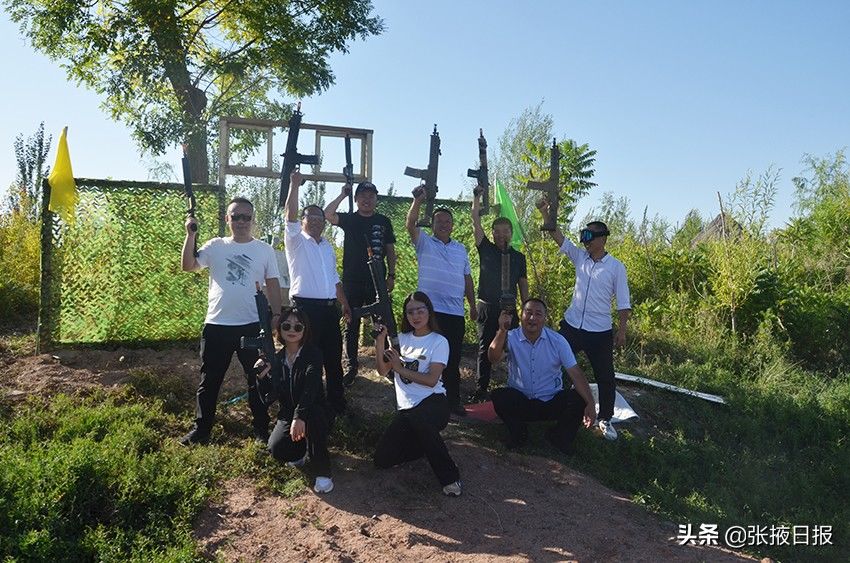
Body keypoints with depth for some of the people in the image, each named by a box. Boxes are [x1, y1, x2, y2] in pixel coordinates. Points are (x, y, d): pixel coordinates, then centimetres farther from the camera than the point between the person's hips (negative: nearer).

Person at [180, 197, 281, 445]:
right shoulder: (215, 246, 4)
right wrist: (190, 234, -14)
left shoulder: (264, 250, 4)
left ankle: (262, 429, 22)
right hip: (216, 325, 1)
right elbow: (188, 265, -7)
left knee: (257, 378, 9)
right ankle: (201, 429, 23)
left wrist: (277, 316, 0)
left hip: (252, 325, 0)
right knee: (209, 380, 10)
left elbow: (273, 285, 6)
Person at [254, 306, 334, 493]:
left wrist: (300, 417, -45)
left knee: (311, 415, -38)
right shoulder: (276, 358, 2)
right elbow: (269, 399, -1)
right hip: (287, 415, 4)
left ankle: (323, 472, -22)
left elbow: (310, 390, -30)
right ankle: (300, 451, 15)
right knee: (276, 449, -24)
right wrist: (262, 377, -18)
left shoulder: (313, 355, -12)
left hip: (314, 413, -4)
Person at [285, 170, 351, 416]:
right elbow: (290, 214, -16)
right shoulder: (296, 240, 1)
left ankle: (336, 402, 22)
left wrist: (344, 303, 19)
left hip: (329, 307, 6)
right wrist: (294, 185, -21)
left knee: (333, 357, 11)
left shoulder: (328, 247, 20)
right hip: (305, 306, -6)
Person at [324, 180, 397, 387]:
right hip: (352, 281, -1)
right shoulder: (349, 219, 3)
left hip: (377, 281, 1)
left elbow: (390, 250, 10)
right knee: (352, 325, 6)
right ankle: (351, 366, 14)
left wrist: (391, 275, 4)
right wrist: (343, 195, -10)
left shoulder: (383, 221, 8)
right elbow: (327, 214, -15)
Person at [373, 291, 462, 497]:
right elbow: (383, 370, 4)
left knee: (417, 418, -42)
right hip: (406, 408, 5)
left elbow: (432, 380, -11)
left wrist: (401, 369, -14)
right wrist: (380, 341, -8)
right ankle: (426, 442, 19)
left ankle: (450, 477, -24)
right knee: (382, 459, -8)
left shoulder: (438, 341, -1)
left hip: (433, 402, -5)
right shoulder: (401, 339, 14)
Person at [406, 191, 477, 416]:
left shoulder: (461, 249, 16)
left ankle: (453, 400, 19)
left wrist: (473, 305, 16)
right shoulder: (424, 243, 4)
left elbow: (467, 278, 19)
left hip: (455, 313, 4)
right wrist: (417, 202, -28)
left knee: (453, 358, 9)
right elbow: (410, 225, -14)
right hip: (429, 310, -4)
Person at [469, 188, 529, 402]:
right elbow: (476, 223, -4)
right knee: (485, 348, 2)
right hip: (487, 308, -1)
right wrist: (476, 198, -11)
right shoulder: (486, 249, 4)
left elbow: (523, 284, 15)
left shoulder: (518, 257, 10)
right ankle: (482, 388, 8)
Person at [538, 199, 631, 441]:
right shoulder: (579, 257, 3)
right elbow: (557, 236, -3)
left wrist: (621, 330, -11)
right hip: (571, 325, 3)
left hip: (600, 332, -3)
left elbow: (623, 302, -6)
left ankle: (605, 420, 22)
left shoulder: (616, 267, -6)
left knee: (605, 377, 5)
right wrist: (545, 213, -13)